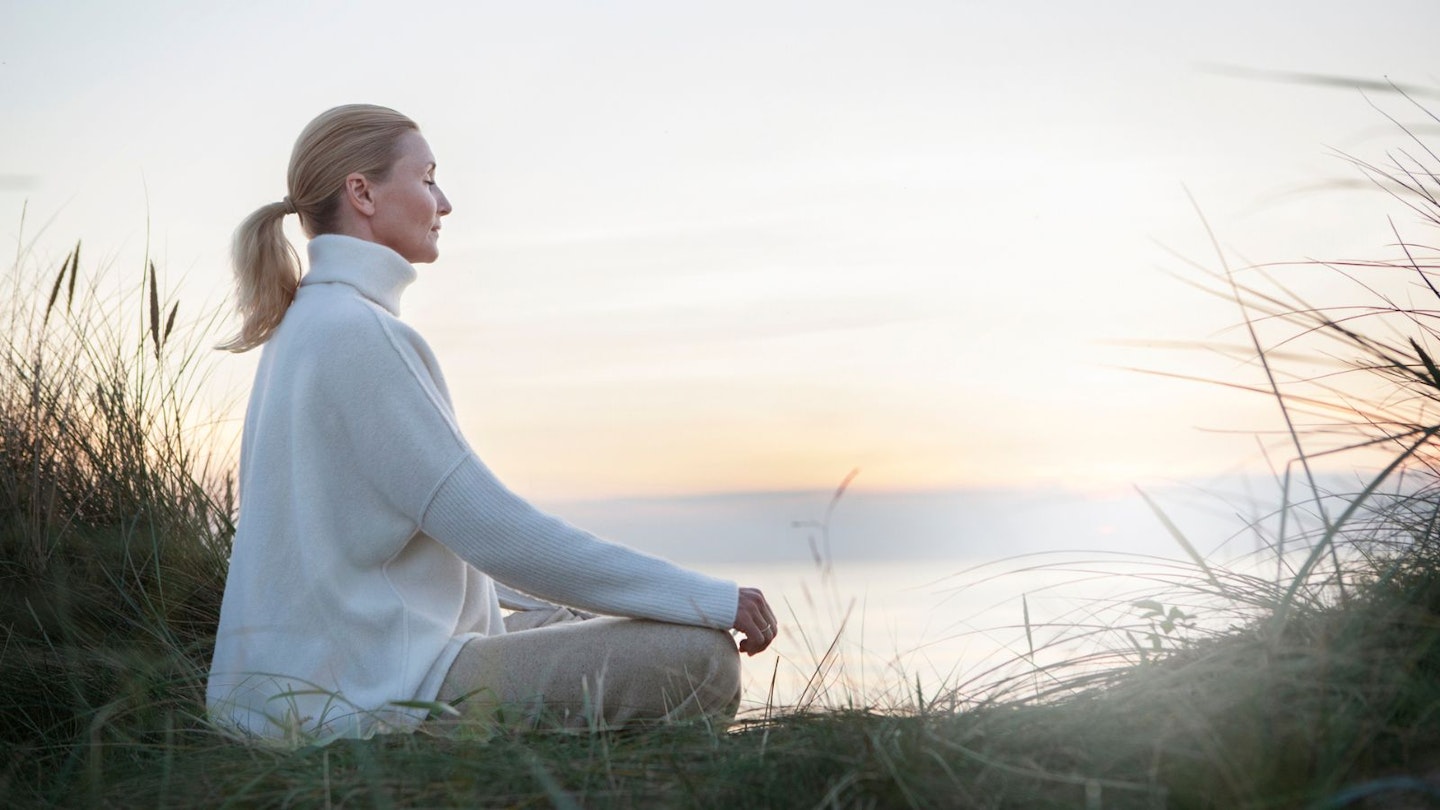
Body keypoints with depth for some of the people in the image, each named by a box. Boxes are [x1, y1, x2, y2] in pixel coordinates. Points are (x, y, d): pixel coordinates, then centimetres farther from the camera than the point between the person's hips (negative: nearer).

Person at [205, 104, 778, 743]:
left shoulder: (308, 324, 16)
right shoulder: (358, 333, -16)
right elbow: (495, 531, -20)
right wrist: (713, 600, -15)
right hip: (361, 694, -11)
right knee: (697, 662, -15)